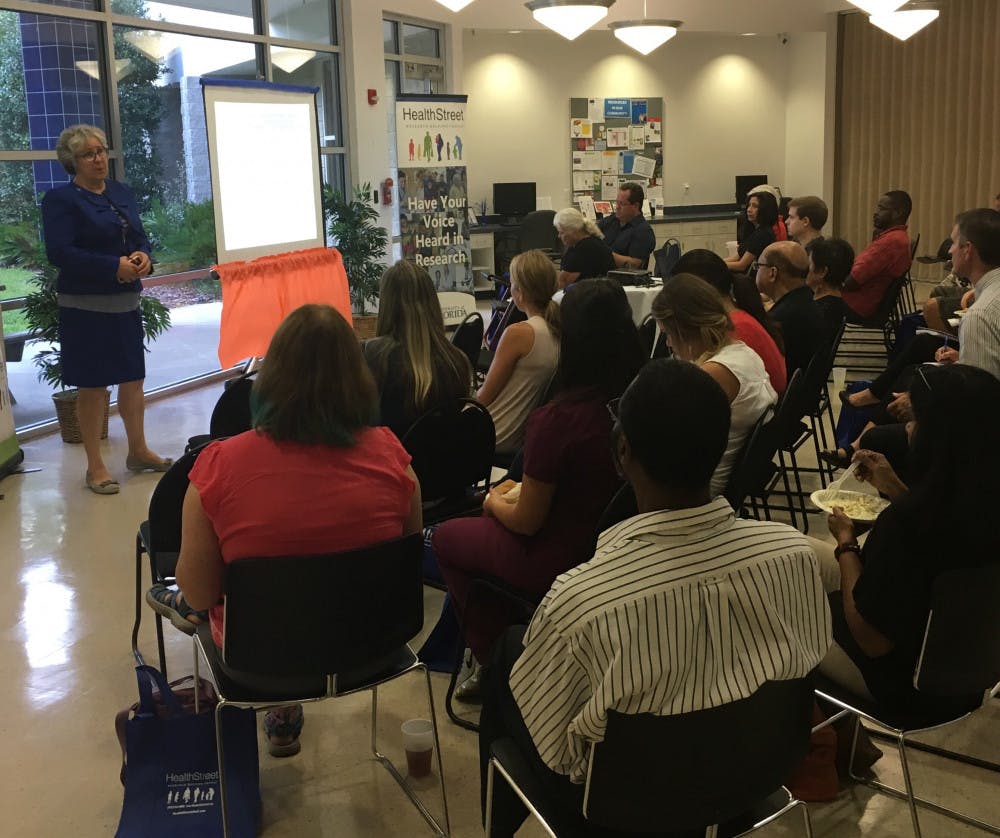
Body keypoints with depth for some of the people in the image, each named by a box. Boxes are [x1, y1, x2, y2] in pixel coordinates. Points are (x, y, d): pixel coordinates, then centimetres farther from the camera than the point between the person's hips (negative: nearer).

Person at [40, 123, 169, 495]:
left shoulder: (122, 193, 12)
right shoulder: (60, 199, -7)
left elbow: (140, 237, 14)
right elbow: (60, 252, -17)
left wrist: (142, 256, -10)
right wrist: (114, 267, -23)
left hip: (127, 301, 6)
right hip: (85, 306, -6)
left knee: (133, 378, 13)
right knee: (92, 385, 0)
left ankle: (138, 451, 29)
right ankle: (95, 466, 10)